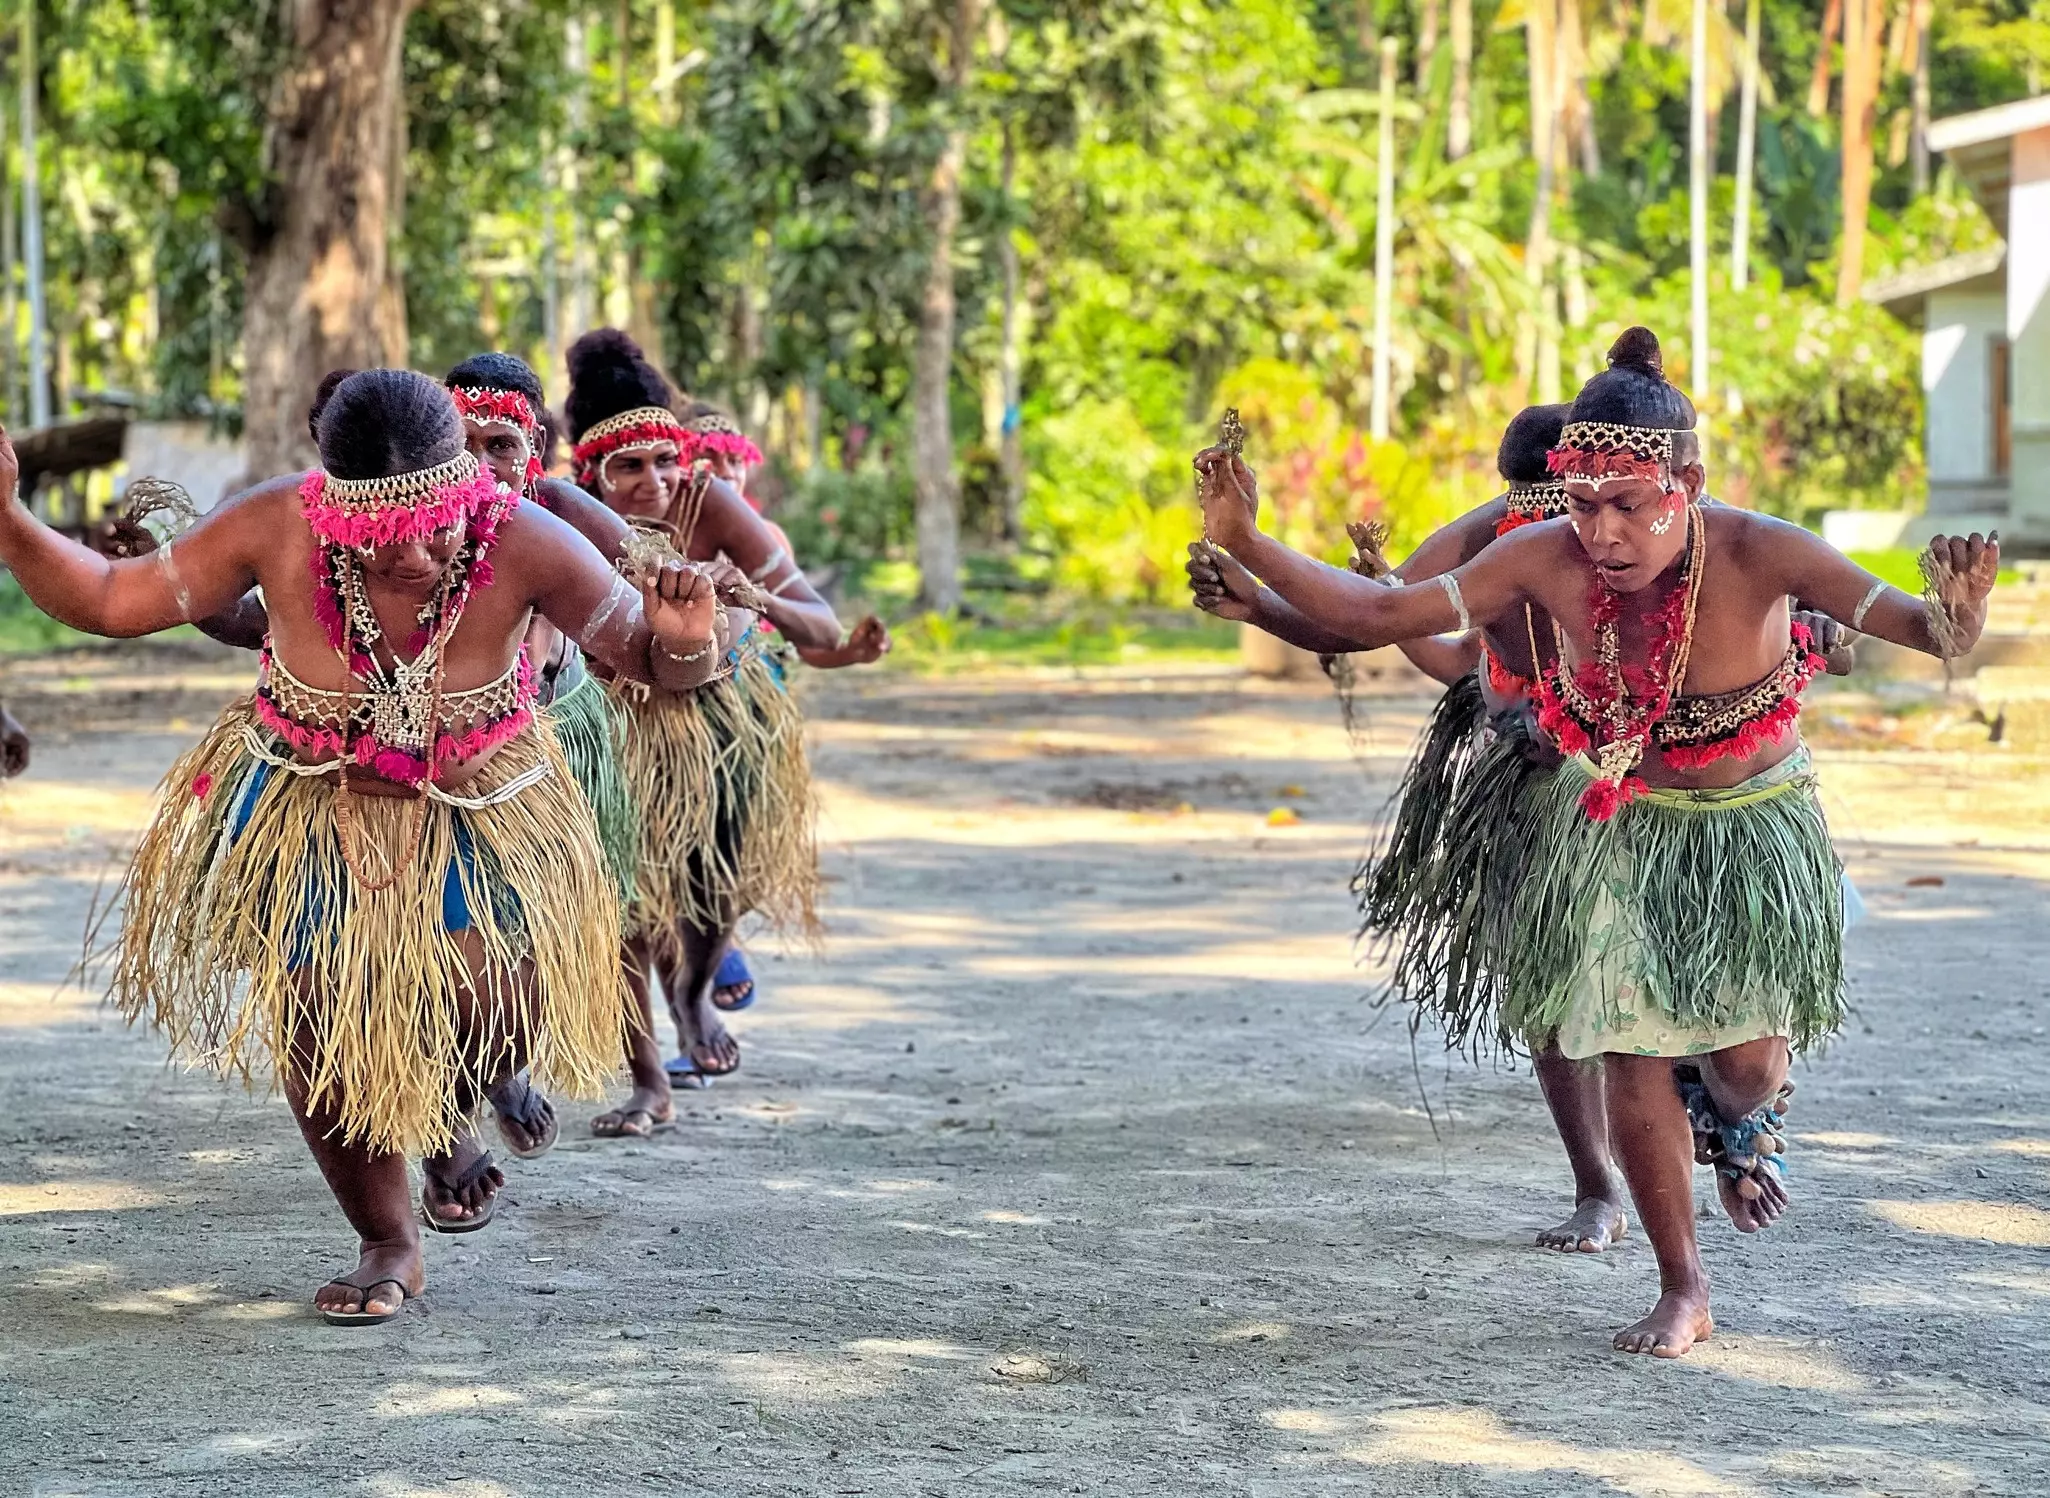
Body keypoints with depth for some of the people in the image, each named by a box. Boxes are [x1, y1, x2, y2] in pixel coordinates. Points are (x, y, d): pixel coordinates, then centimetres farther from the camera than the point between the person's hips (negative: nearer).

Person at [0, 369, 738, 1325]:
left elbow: (649, 663, -16)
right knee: (319, 1027, -1)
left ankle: (446, 1121, 21)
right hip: (311, 808, 1)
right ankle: (387, 1246, 26)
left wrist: (685, 643, -40)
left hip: (474, 813, -1)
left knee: (498, 1005, -19)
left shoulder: (523, 546, -27)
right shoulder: (275, 531, -26)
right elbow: (110, 601, -16)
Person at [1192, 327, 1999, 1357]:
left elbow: (1921, 631, -34)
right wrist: (1247, 546, -27)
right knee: (1631, 1052, -2)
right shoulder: (1547, 560, -22)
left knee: (1747, 1056, -7)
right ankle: (1683, 1292, 21)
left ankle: (1740, 1120, 37)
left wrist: (1954, 617, -59)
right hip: (1617, 827, 2)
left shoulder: (1756, 555, -29)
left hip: (1750, 824, -1)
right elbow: (1380, 616, -18)